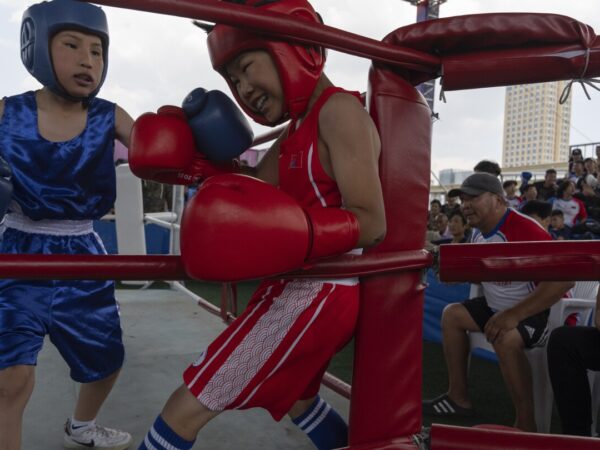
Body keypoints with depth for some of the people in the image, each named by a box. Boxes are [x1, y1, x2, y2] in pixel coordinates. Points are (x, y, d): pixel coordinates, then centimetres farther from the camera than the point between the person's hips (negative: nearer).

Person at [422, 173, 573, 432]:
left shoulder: (524, 229, -28)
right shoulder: (478, 232, 1)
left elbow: (564, 279, -37)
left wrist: (513, 316, -39)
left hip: (536, 311, -9)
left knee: (505, 338, -35)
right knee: (452, 314, 5)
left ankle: (526, 425, -17)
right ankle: (458, 397, 10)